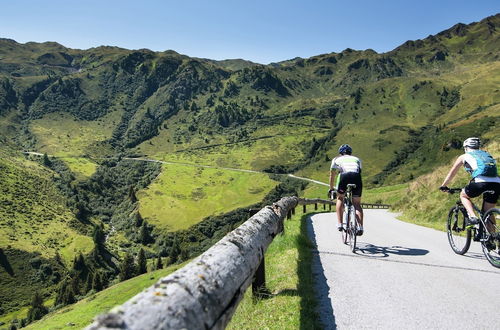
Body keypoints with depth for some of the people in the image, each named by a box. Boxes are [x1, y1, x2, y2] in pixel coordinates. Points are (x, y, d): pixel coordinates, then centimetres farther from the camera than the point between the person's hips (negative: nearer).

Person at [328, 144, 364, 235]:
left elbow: (332, 175, 37)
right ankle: (360, 227, -5)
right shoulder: (356, 159, 37)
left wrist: (331, 188, 50)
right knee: (357, 204, 13)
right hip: (356, 176, 2)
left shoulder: (336, 159, 32)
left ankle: (339, 224, 11)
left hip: (344, 176, -1)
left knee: (340, 198, 21)